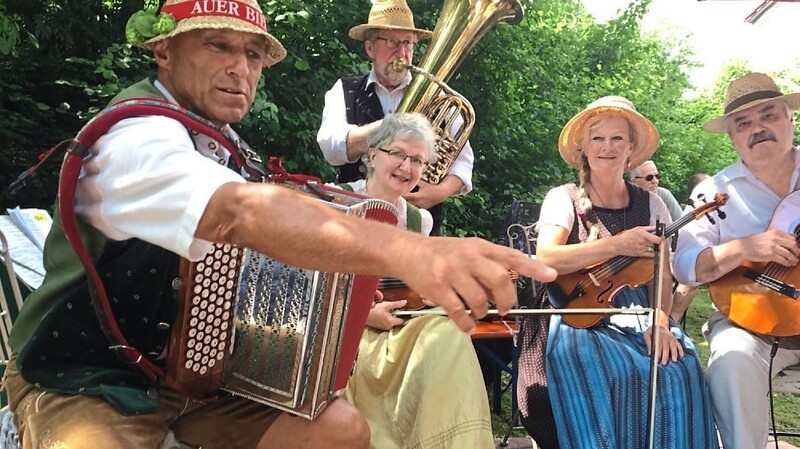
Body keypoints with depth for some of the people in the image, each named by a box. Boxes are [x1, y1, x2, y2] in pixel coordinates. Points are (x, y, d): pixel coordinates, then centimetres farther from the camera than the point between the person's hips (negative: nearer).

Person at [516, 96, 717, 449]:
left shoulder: (650, 204, 12)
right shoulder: (564, 198, 2)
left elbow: (662, 276, 6)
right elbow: (544, 259, -15)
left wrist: (659, 322, -14)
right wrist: (617, 245, -23)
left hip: (637, 318, 3)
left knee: (680, 371, -26)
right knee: (607, 376, -33)